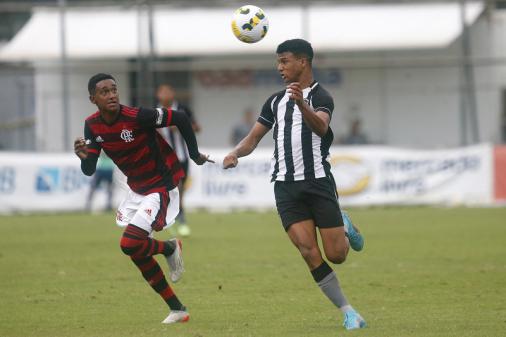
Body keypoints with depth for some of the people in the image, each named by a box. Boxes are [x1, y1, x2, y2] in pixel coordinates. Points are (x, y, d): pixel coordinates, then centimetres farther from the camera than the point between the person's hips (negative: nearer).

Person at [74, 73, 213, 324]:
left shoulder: (137, 116, -25)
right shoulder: (92, 126, -5)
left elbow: (180, 118, -17)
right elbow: (89, 171, -2)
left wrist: (195, 155, -11)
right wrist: (85, 158, -25)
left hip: (161, 186, -8)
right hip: (137, 188, 8)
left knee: (130, 244, -21)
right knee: (136, 252, 9)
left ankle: (170, 249, 12)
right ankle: (177, 310, 20)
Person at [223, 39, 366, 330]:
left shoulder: (320, 96, -3)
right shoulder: (276, 101, 16)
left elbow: (321, 127, -24)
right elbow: (254, 137, 18)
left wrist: (302, 105, -44)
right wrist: (236, 153, -5)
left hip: (318, 182, -4)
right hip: (287, 186, 4)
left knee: (336, 255, -6)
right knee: (310, 253, -12)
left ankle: (345, 229, 30)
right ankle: (348, 312, -4)